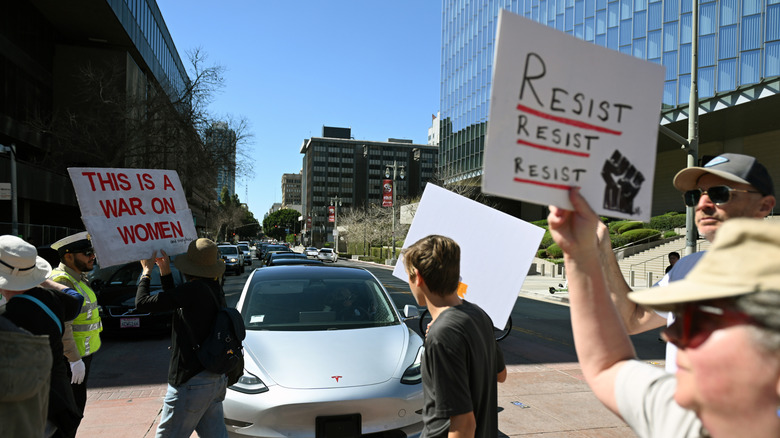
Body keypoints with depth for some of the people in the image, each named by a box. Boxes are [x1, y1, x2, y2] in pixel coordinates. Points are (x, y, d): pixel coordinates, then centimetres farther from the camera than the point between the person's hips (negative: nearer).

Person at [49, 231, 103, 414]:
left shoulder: (79, 277, 11)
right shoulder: (61, 281, -21)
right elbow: (62, 326, -25)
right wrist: (75, 359, -24)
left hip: (83, 353, 10)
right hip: (72, 358, -10)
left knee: (76, 406, 21)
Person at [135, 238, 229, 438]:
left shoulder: (194, 289, -20)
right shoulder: (214, 289, 6)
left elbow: (143, 303, -16)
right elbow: (176, 301, 22)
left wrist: (146, 272, 0)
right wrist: (165, 272, 18)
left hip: (191, 383, -9)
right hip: (216, 379, 9)